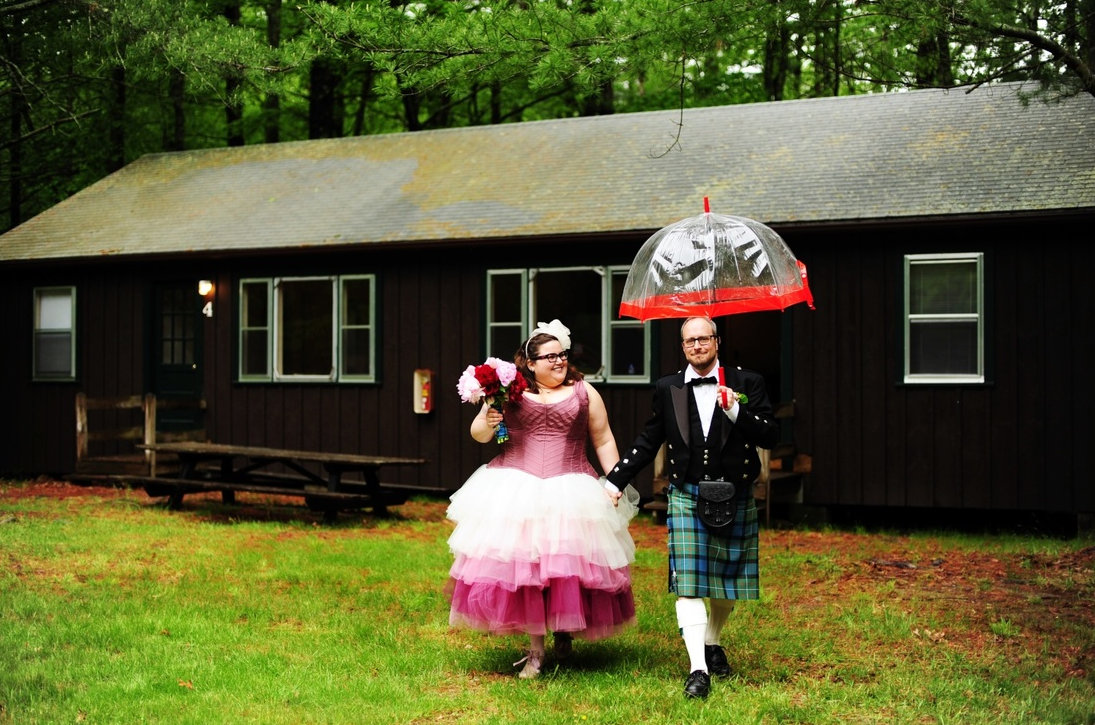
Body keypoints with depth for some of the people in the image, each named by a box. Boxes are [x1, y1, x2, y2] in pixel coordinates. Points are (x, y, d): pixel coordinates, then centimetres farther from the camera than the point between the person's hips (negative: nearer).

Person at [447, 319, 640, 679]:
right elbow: (479, 435, 11)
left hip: (570, 493, 0)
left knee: (569, 566, -3)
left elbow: (604, 440, 11)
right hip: (517, 493, 0)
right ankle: (535, 650, 6)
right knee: (523, 567, -4)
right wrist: (486, 422, -11)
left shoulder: (584, 392, 10)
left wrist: (615, 481, 1)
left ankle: (565, 632, 25)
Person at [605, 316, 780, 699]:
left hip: (734, 498, 0)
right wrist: (614, 482, 7)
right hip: (686, 497, 0)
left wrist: (736, 411, -22)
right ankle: (697, 669, -12)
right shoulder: (667, 388, 5)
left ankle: (712, 643, 38)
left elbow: (770, 437, -7)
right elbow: (647, 443, 12)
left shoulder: (747, 383, 0)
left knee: (727, 580, 13)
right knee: (688, 584, -11)